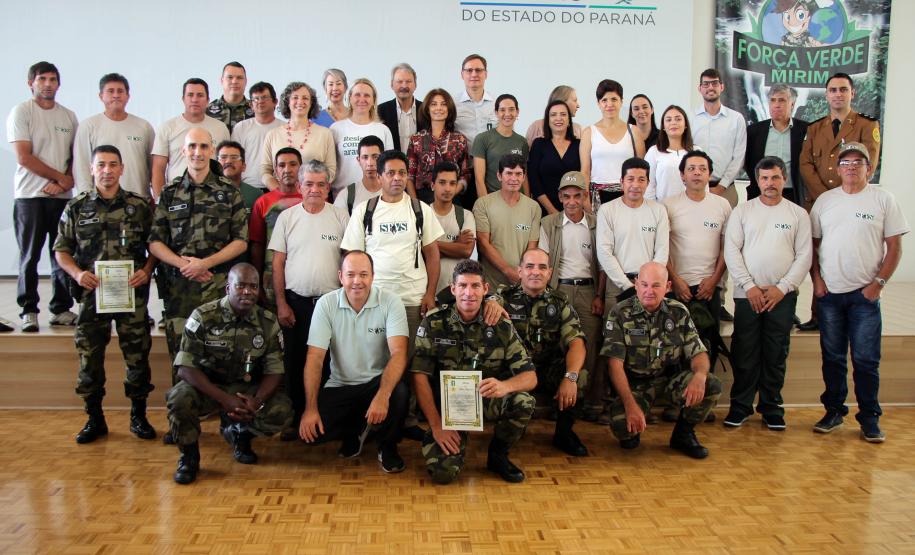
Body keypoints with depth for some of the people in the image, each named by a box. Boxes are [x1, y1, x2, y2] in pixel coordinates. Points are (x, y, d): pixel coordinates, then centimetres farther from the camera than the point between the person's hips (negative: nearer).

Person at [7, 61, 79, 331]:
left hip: (63, 196, 4)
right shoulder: (21, 112, 0)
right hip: (30, 195, -4)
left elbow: (77, 156, 10)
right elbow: (24, 157, -9)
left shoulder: (69, 116, 13)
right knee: (30, 256, 1)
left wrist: (66, 182, -7)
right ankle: (28, 311, 8)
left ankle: (62, 309, 13)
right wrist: (61, 177, -9)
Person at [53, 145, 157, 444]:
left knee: (137, 355, 4)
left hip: (132, 293, -1)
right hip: (92, 293, 1)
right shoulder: (76, 207, 7)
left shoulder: (140, 206, 4)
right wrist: (77, 273, -8)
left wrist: (146, 270, -11)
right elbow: (61, 250, 8)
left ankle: (138, 416, 18)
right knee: (90, 357, 6)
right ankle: (94, 419, 20)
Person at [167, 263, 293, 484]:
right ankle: (189, 455, -3)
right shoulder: (203, 316, -12)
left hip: (247, 389, 2)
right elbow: (185, 367, -17)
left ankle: (240, 434, 11)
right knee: (179, 398, -34)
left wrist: (257, 401, -26)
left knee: (281, 411, -25)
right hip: (207, 386, -2)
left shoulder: (268, 322, -4)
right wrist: (224, 399, -28)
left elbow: (275, 371, -4)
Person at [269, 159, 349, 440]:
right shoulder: (287, 217, 4)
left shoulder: (340, 217, 3)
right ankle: (296, 418, 19)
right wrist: (281, 304, -1)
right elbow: (278, 263, 4)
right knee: (295, 362, 6)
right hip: (296, 301, 1)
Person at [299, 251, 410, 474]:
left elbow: (398, 353, -22)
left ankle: (387, 446, -1)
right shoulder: (326, 304, -6)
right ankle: (357, 431, 14)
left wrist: (382, 396, -38)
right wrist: (310, 408, -18)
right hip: (340, 386, 2)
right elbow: (315, 358, -8)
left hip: (378, 381, -1)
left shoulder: (390, 302, -12)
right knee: (310, 429, -21)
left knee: (399, 392, -34)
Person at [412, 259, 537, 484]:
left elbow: (530, 376, -10)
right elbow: (420, 375, -11)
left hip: (487, 401, 2)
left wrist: (504, 386, -34)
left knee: (524, 401, -30)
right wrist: (436, 425, -18)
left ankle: (498, 456, 1)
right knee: (443, 472, -24)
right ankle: (457, 442, 15)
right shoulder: (433, 324, -8)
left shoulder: (501, 326, -5)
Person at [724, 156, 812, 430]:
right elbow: (731, 251, -1)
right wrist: (749, 286, -9)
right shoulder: (742, 211, 5)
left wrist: (782, 287, -8)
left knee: (776, 355, 6)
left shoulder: (798, 214, 7)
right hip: (747, 294, 0)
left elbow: (804, 255, 3)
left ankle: (771, 407, 18)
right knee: (744, 354, 2)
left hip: (783, 295, 1)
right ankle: (741, 406, 13)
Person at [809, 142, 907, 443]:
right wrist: (817, 280, 1)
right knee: (833, 357, 10)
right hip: (828, 293, 2)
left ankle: (869, 418, 12)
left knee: (866, 360, 0)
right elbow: (813, 243, 10)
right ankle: (834, 411, 22)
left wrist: (879, 283, -8)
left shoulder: (883, 199, 0)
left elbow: (895, 247, -1)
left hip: (865, 294, -2)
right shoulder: (825, 200, 7)